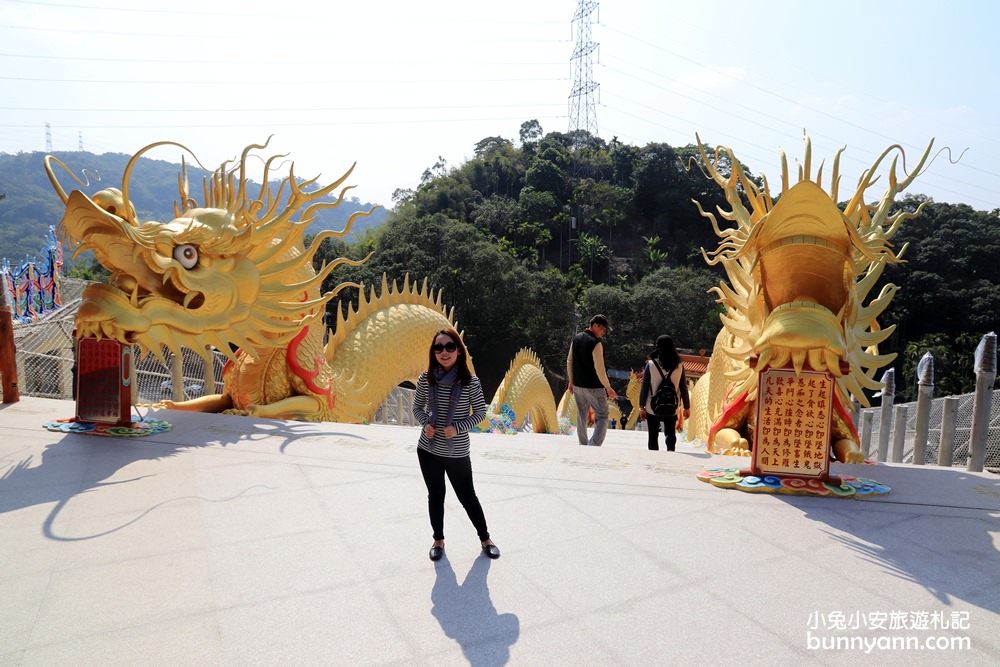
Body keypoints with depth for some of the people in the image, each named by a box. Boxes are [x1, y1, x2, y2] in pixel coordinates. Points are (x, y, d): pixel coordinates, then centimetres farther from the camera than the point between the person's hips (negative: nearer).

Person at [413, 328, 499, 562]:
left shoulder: (470, 381, -13)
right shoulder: (426, 378, -6)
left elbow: (480, 412, -4)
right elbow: (417, 407, 7)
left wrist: (458, 428, -18)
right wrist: (425, 423, -12)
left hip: (457, 453, -2)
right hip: (428, 450, 2)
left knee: (467, 497, 11)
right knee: (435, 496, 18)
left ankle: (485, 538, 34)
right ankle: (438, 540, 38)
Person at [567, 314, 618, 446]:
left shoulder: (576, 338, 7)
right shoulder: (596, 343, -16)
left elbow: (569, 362, 13)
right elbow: (599, 369, -18)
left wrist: (571, 381, 21)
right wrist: (608, 388, -11)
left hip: (577, 385, 7)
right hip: (594, 387, -7)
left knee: (581, 418, 16)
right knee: (602, 418, 0)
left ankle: (583, 446, 21)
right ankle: (594, 446, -13)